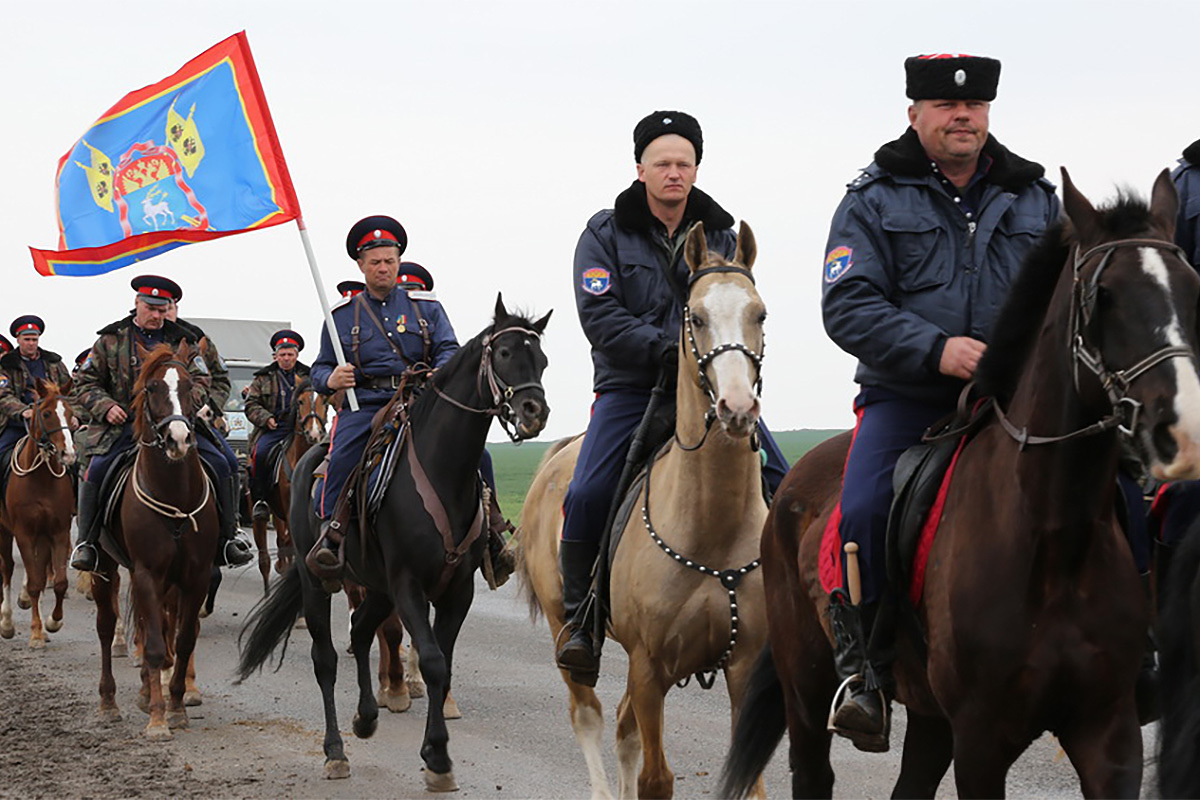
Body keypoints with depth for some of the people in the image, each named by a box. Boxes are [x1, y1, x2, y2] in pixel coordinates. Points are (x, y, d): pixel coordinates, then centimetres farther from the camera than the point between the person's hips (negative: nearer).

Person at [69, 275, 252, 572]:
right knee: (97, 470, -27)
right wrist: (106, 407, -10)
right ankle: (86, 542, -12)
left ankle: (227, 539, -5)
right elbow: (88, 383, 10)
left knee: (219, 464, -15)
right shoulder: (111, 340, 8)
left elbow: (200, 382, 9)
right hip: (123, 424, -1)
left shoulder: (182, 341, 10)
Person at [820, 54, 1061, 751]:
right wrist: (937, 349, -20)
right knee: (864, 514, -27)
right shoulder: (874, 201, 5)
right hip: (906, 398, -2)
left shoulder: (1036, 197, 14)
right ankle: (863, 668, -10)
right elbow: (849, 306, -6)